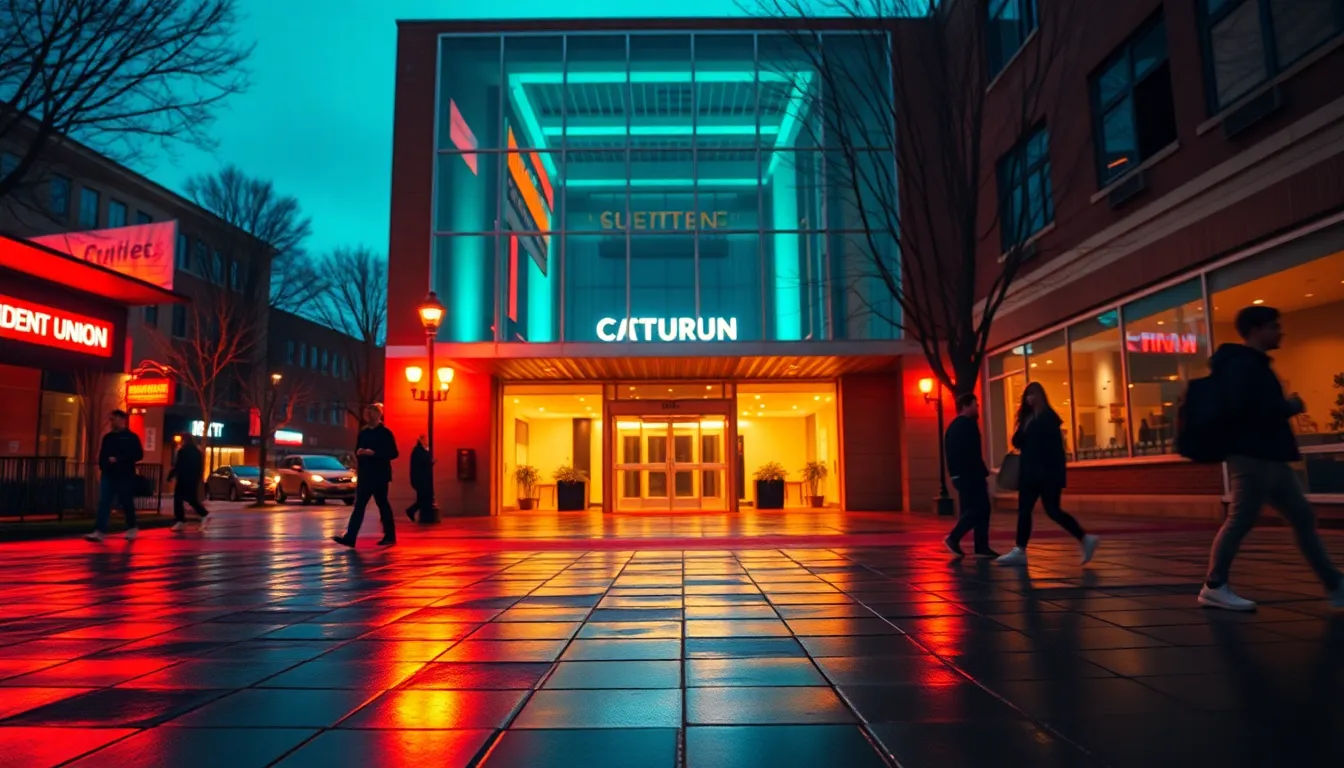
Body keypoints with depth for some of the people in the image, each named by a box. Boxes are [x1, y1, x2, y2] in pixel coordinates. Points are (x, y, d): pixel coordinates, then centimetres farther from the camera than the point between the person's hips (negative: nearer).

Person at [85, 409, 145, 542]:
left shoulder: (131, 437, -2)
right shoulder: (108, 437, 14)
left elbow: (138, 455, -11)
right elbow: (102, 455, 19)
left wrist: (118, 459, -18)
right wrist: (103, 465, 1)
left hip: (125, 476, -4)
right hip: (108, 475, 4)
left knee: (126, 502, 5)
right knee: (104, 503, -5)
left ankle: (132, 528, 22)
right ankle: (99, 531, -11)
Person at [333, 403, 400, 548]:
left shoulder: (385, 433, -6)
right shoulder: (363, 432, 12)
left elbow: (393, 453, -12)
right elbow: (358, 450, 19)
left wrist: (374, 453, -21)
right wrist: (359, 453, -5)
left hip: (379, 475, -6)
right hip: (365, 475, 6)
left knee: (382, 504, 2)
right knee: (359, 505, 0)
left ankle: (390, 536, 15)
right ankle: (350, 537, -5)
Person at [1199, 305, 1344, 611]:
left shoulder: (1253, 364, 20)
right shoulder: (1241, 365, -12)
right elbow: (1240, 410, -25)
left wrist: (1285, 407, 4)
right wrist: (1290, 407, -13)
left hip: (1270, 457, 11)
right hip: (1251, 456, -11)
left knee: (1303, 517, 12)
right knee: (1241, 520, -9)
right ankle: (1214, 586, -3)